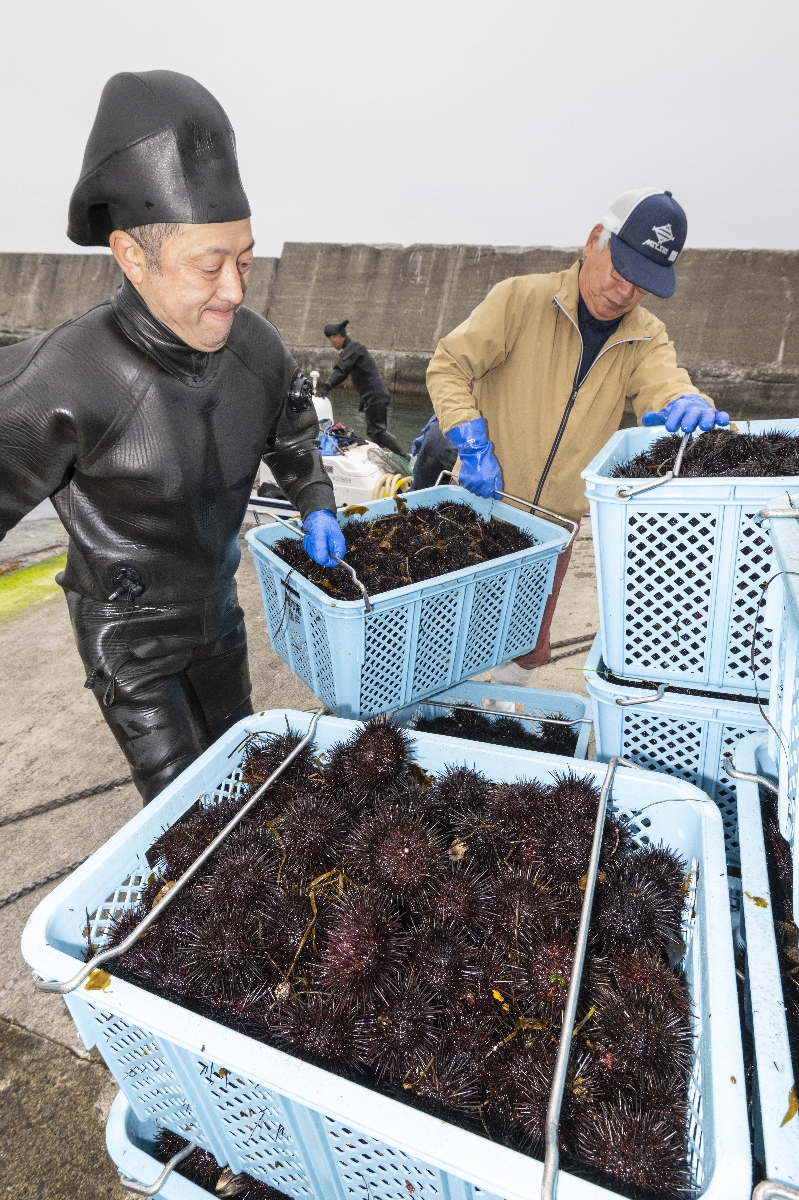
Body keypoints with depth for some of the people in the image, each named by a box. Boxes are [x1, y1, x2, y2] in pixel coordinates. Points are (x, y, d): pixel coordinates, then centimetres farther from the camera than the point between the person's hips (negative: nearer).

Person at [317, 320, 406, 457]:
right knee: (372, 432, 12)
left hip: (375, 397, -11)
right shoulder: (351, 347, 21)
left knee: (378, 431, -11)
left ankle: (404, 456, -9)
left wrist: (327, 386, -33)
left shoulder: (354, 346, -12)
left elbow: (341, 370, -26)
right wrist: (363, 401, 25)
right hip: (372, 397, 11)